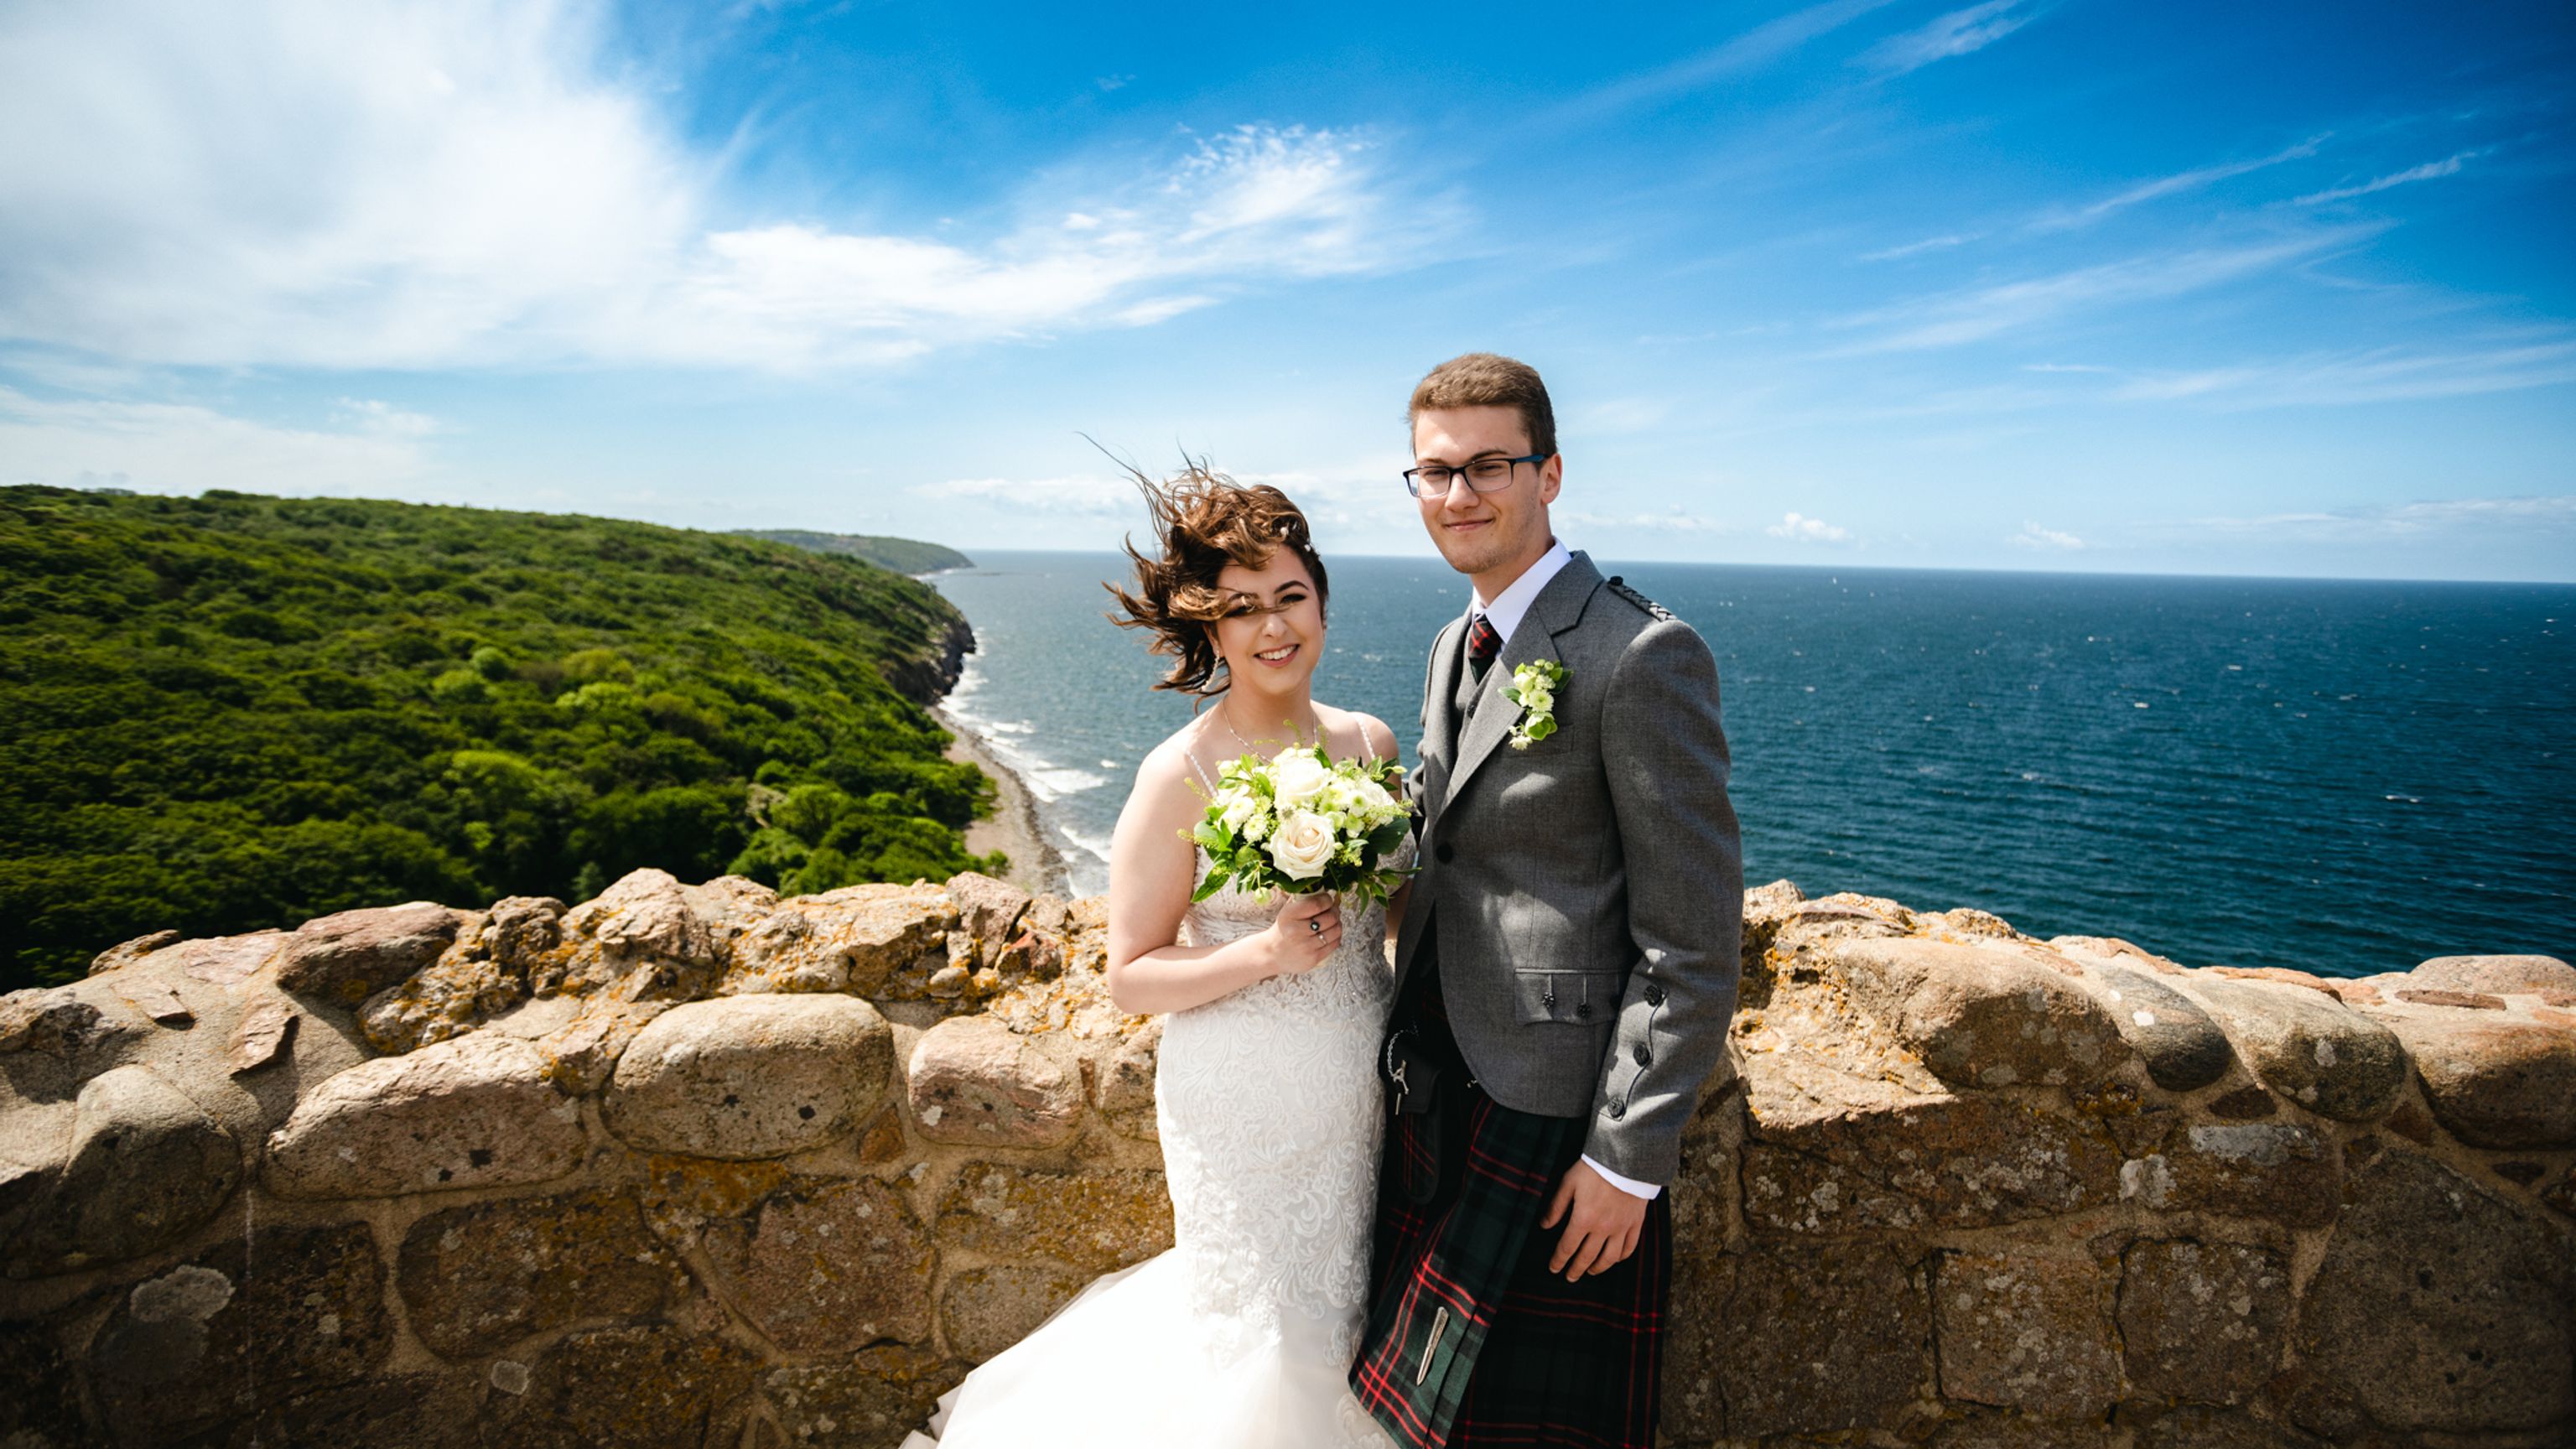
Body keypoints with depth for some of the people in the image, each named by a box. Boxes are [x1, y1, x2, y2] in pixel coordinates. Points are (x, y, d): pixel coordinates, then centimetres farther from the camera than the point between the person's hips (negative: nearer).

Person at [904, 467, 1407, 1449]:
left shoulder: (1370, 742, -1)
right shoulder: (1183, 777, -18)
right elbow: (1130, 979, -14)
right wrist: (1266, 954, -26)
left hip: (1364, 1088, 5)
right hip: (1245, 1104, -5)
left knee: (1348, 1310, 22)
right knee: (1267, 1337, 10)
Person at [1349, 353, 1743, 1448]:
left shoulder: (1643, 656, -19)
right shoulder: (1454, 647, 8)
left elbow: (1693, 941, -19)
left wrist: (1629, 1157, -16)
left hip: (1555, 1114, -7)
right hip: (1437, 1091, 8)